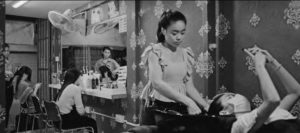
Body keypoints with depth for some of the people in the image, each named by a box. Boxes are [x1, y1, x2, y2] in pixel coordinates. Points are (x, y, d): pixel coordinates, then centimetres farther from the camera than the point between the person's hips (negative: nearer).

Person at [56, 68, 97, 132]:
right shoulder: (76, 88, -17)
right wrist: (84, 111, 3)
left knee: (87, 119, 24)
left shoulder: (64, 87, 7)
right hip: (67, 120, -8)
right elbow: (80, 111, -18)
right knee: (92, 122, 9)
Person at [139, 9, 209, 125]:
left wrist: (206, 106, -6)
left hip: (180, 110, 4)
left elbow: (189, 87, 7)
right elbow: (157, 83, -21)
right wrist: (188, 101, -27)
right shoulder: (155, 51, -7)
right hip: (158, 109, -3)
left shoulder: (186, 54, 7)